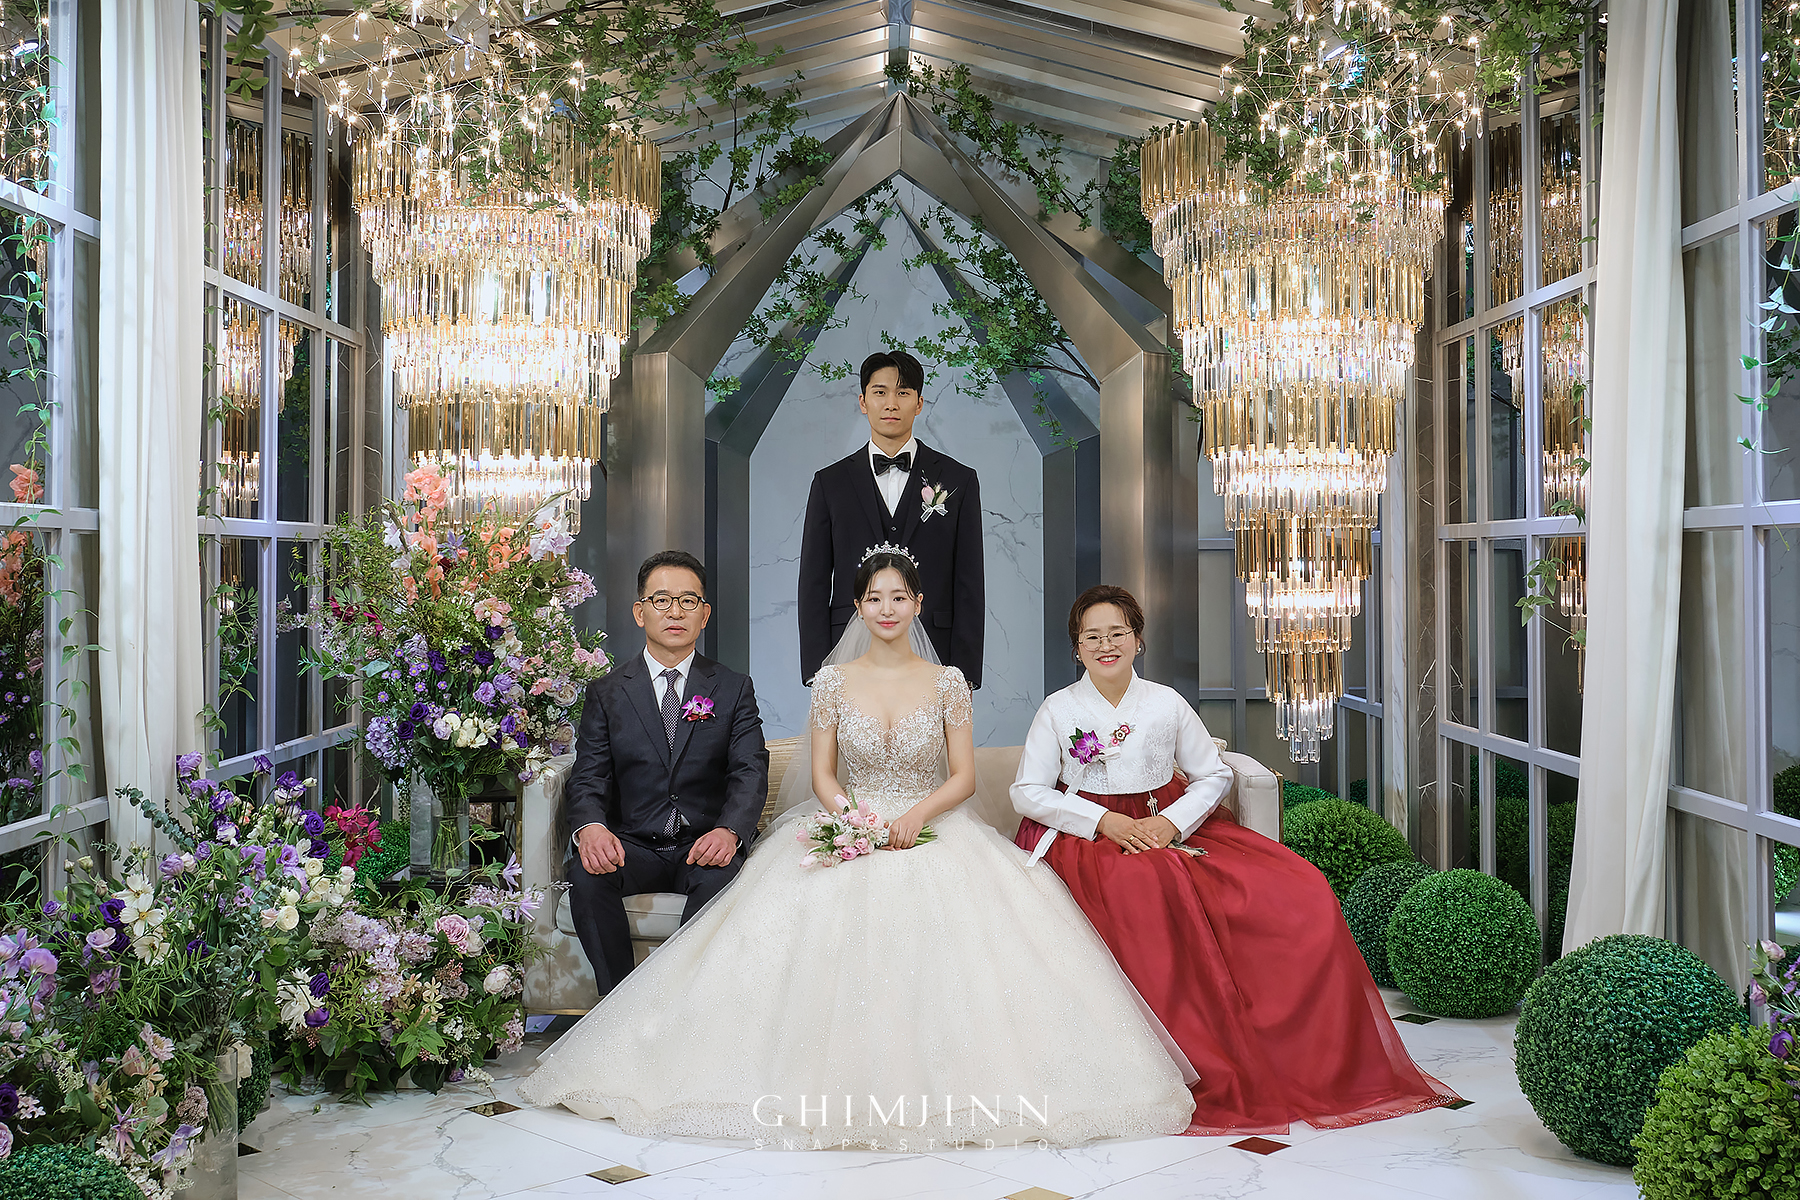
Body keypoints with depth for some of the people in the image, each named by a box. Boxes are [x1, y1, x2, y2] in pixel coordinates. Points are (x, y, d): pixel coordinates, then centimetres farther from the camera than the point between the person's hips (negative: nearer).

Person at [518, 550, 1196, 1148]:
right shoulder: (833, 682, 6)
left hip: (929, 830, 0)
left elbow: (964, 777, 2)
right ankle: (839, 1085, -17)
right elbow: (822, 775, 6)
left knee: (943, 923, -30)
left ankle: (933, 1087, -17)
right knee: (824, 923, -29)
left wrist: (917, 814, -17)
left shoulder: (946, 682, 5)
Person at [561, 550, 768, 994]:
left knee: (722, 876, -35)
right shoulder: (606, 693, 9)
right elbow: (587, 778, 1)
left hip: (705, 844, -1)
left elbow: (750, 772, -3)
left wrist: (729, 831, -26)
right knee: (586, 875, -31)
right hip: (631, 844, 1)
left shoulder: (733, 688, 8)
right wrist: (590, 828, -25)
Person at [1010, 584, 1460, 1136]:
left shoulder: (1165, 703, 8)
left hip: (1171, 827, 3)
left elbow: (1213, 776, 12)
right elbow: (1027, 792, -1)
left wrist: (1172, 822, -8)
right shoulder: (1059, 710, 3)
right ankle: (1211, 1069, -32)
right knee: (1150, 889, -40)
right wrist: (1105, 821, -14)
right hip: (1091, 837, -3)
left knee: (1298, 890, -18)